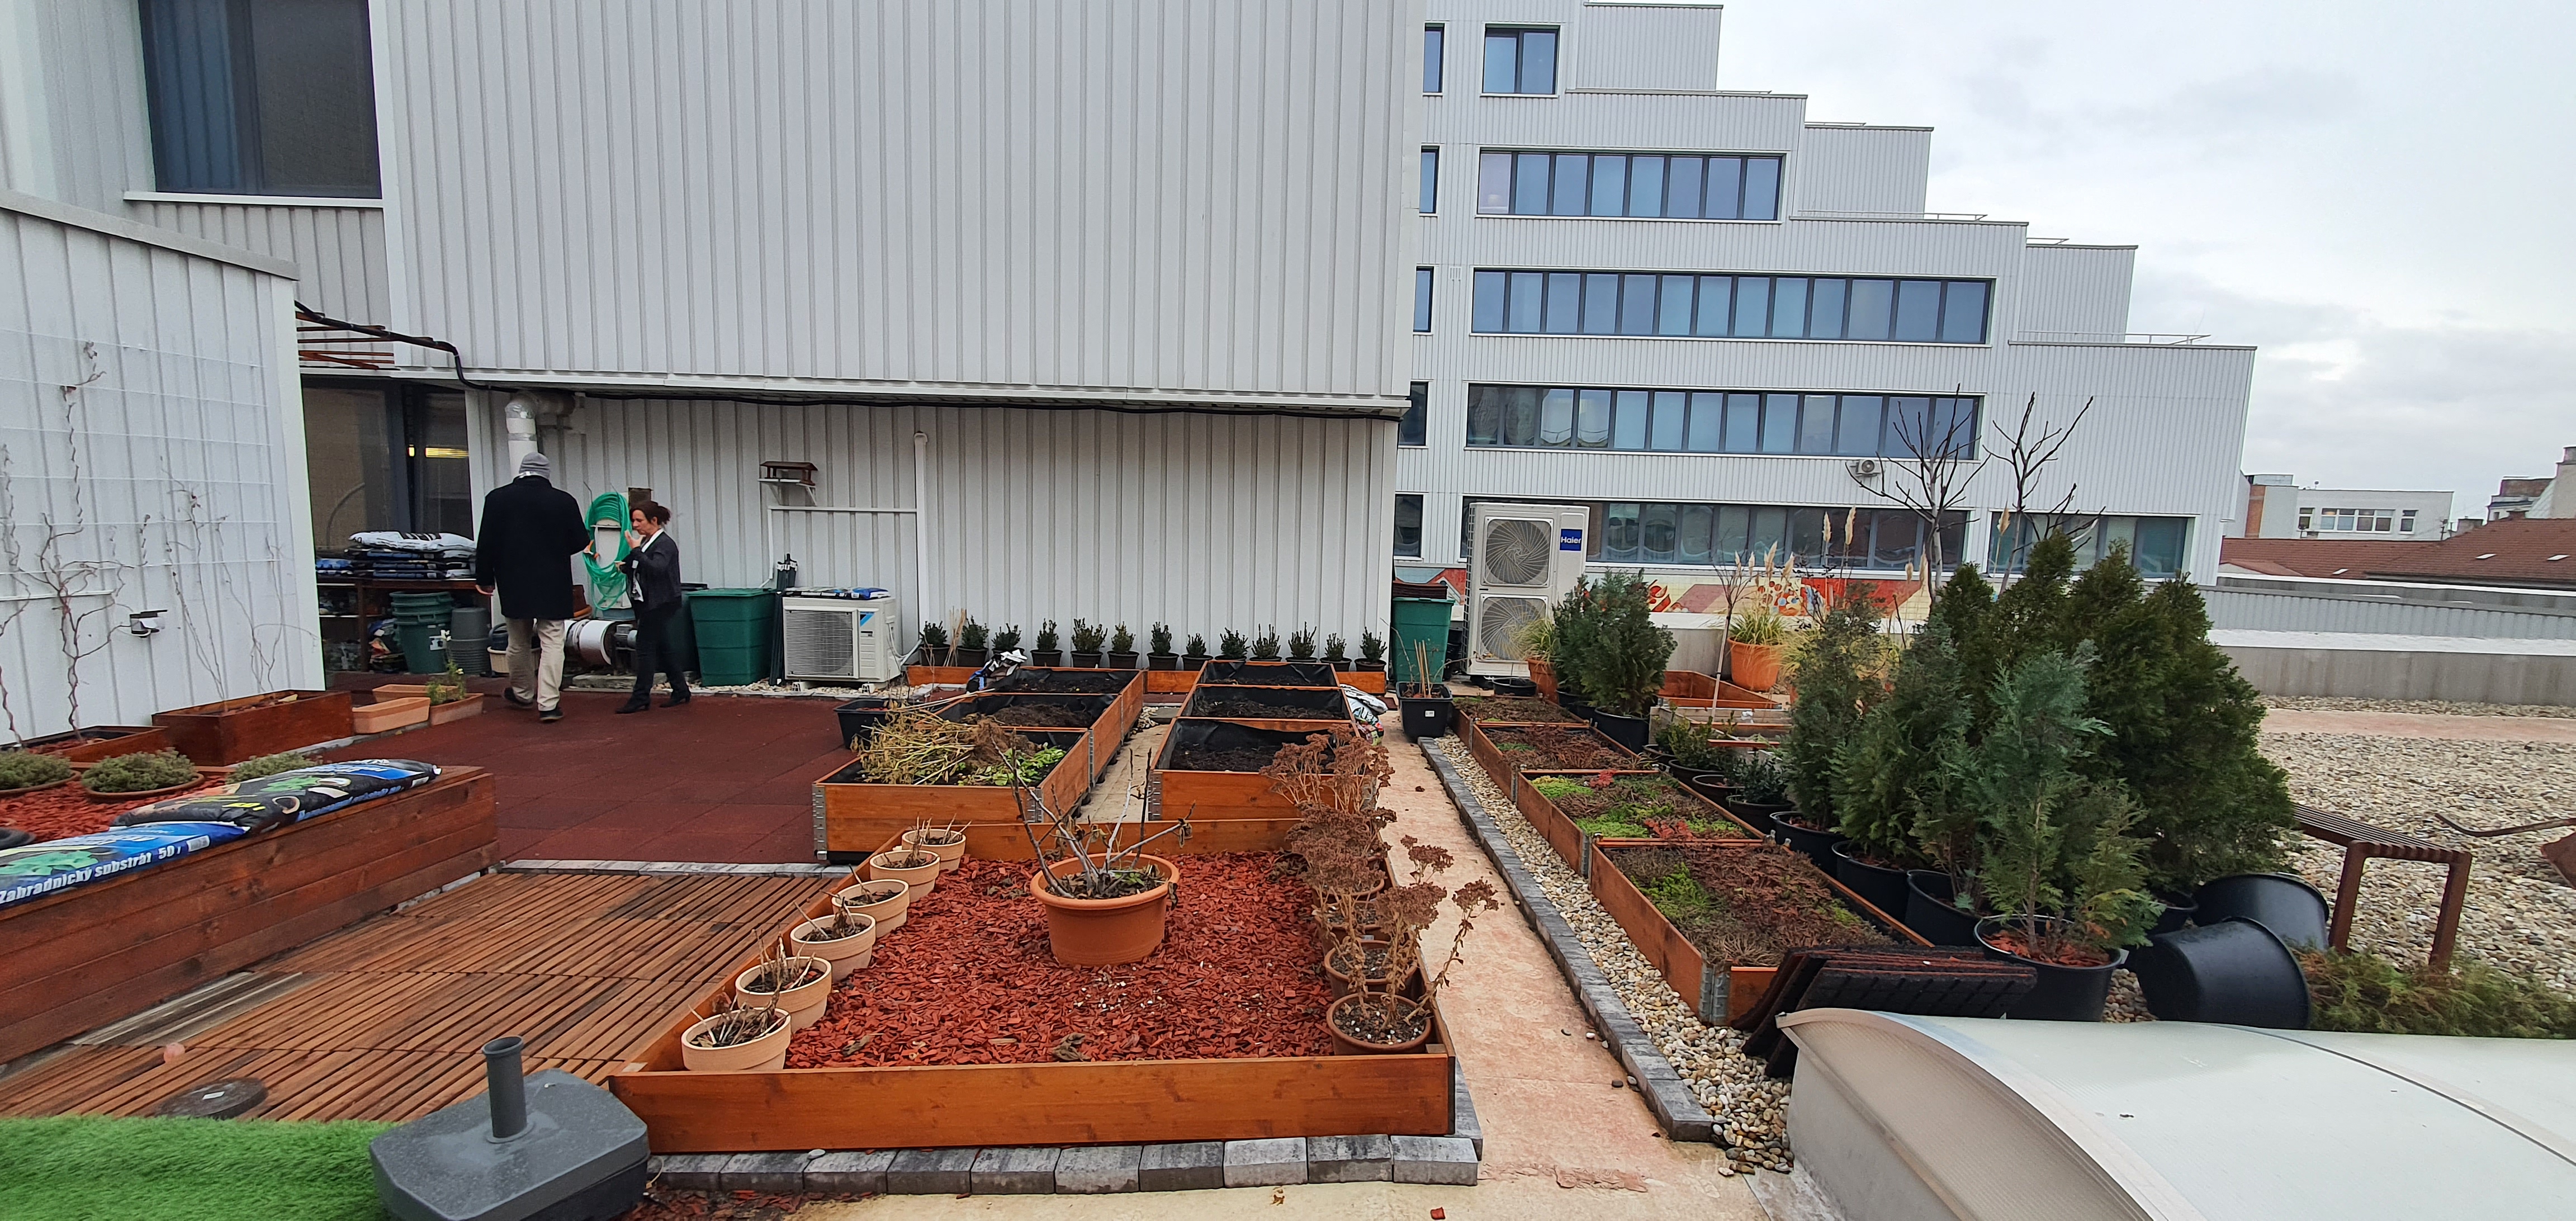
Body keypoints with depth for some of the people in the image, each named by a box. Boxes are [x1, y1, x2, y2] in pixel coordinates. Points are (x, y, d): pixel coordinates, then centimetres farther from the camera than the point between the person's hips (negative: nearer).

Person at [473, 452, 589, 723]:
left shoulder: (497, 498, -2)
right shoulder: (564, 500, -6)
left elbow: (486, 544, 0)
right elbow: (580, 542, -1)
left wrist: (484, 578, 10)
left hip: (514, 584, 2)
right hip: (554, 586, -2)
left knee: (519, 642, 16)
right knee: (552, 642, 0)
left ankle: (522, 694, 33)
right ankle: (548, 703, -5)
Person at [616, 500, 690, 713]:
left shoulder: (665, 544, -13)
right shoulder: (646, 542, 13)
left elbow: (656, 569, -26)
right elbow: (640, 569, 20)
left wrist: (635, 551, -28)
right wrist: (625, 566, 3)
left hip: (659, 604, -9)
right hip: (646, 603, 9)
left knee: (645, 647, -6)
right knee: (664, 647, 12)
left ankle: (641, 698, 0)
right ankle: (680, 691, 19)